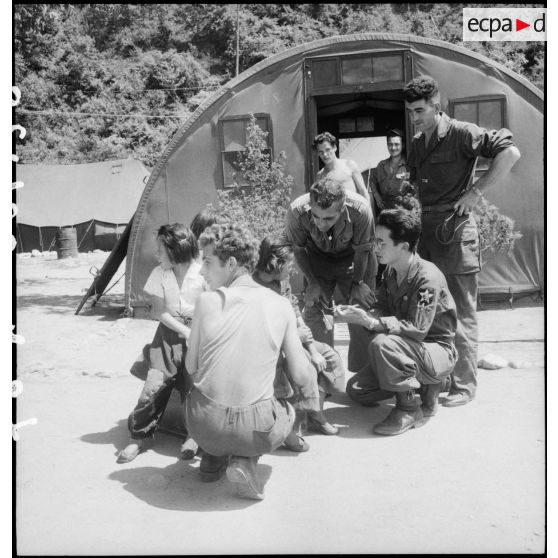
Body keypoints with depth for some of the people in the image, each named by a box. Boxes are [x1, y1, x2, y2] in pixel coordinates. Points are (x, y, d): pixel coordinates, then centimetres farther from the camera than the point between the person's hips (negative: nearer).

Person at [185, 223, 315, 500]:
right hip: (256, 429, -2)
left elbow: (191, 368, 5)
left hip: (204, 425, 2)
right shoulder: (280, 305, -2)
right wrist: (304, 390, 27)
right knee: (288, 409, 33)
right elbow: (300, 377, 2)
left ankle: (213, 457, 18)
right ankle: (245, 460, 8)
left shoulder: (207, 301, -4)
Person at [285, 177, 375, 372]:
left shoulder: (360, 209, -37)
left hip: (350, 258, -1)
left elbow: (362, 250, -17)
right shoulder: (296, 211, -33)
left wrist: (357, 283, -7)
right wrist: (312, 283, -11)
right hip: (317, 258, 1)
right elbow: (298, 250, -12)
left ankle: (360, 371, 11)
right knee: (314, 309, -7)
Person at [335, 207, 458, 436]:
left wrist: (370, 322, -35)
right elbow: (382, 308, 4)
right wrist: (359, 313, -18)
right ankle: (422, 386, 15)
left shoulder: (428, 277, -27)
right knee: (356, 390, 4)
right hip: (408, 350, 9)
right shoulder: (391, 271, 0)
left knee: (382, 343, -36)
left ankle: (410, 409, -16)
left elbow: (417, 329, -31)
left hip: (438, 351, -8)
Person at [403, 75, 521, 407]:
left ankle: (464, 386, 11)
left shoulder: (462, 134, -8)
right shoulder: (417, 144, 14)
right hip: (425, 233, 8)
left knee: (462, 315, 0)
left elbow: (511, 153, -17)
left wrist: (476, 192, -17)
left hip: (456, 233, -7)